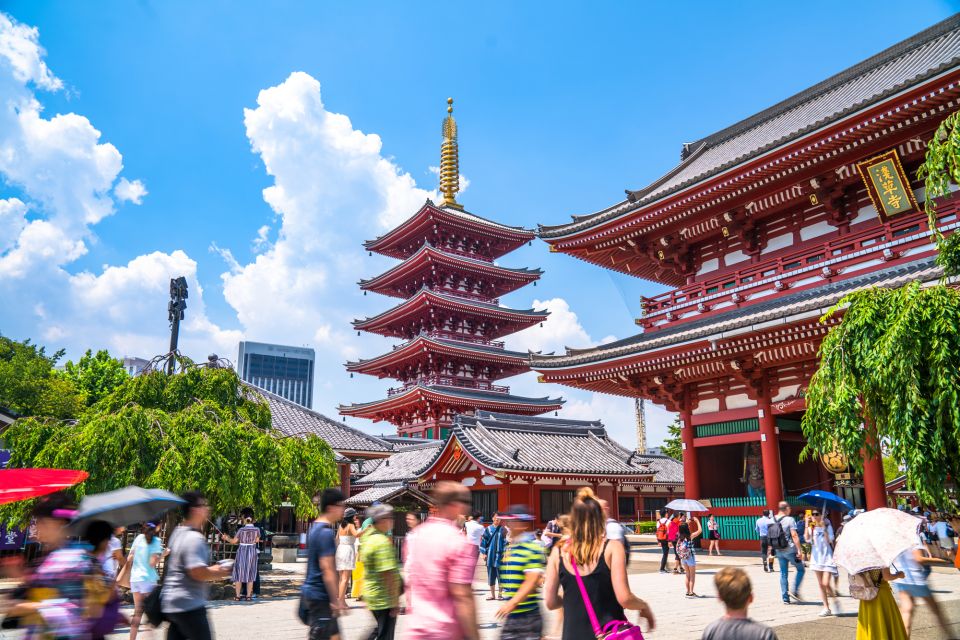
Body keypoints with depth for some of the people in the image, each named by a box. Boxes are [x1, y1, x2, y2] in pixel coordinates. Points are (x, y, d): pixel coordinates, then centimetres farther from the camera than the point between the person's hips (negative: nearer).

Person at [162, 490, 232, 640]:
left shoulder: (177, 533, 11)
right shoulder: (194, 538, -19)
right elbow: (198, 572, -27)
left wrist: (211, 569, 15)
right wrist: (218, 573, -9)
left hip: (172, 603, 9)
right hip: (189, 605, -9)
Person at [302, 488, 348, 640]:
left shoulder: (315, 528, 12)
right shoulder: (326, 532, -19)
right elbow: (327, 569, -22)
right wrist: (336, 600, -19)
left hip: (312, 592, 10)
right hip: (320, 596, -10)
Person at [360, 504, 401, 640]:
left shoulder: (369, 538, 8)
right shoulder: (383, 542, -22)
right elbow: (388, 574, -25)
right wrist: (395, 601, -20)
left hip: (373, 596, 9)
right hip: (384, 599, -9)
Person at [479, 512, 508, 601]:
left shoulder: (503, 530, 0)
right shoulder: (488, 529, 5)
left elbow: (505, 542, -2)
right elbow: (483, 541, 6)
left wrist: (504, 554, -9)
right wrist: (484, 553, 0)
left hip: (499, 556, -2)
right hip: (490, 556, 2)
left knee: (500, 575, 2)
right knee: (491, 576, 7)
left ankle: (500, 594, 13)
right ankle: (492, 594, 16)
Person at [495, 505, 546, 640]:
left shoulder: (533, 547, -15)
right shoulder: (510, 546, 10)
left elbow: (532, 581, -23)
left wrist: (512, 602, -28)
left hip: (528, 616, -8)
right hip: (511, 615, 8)